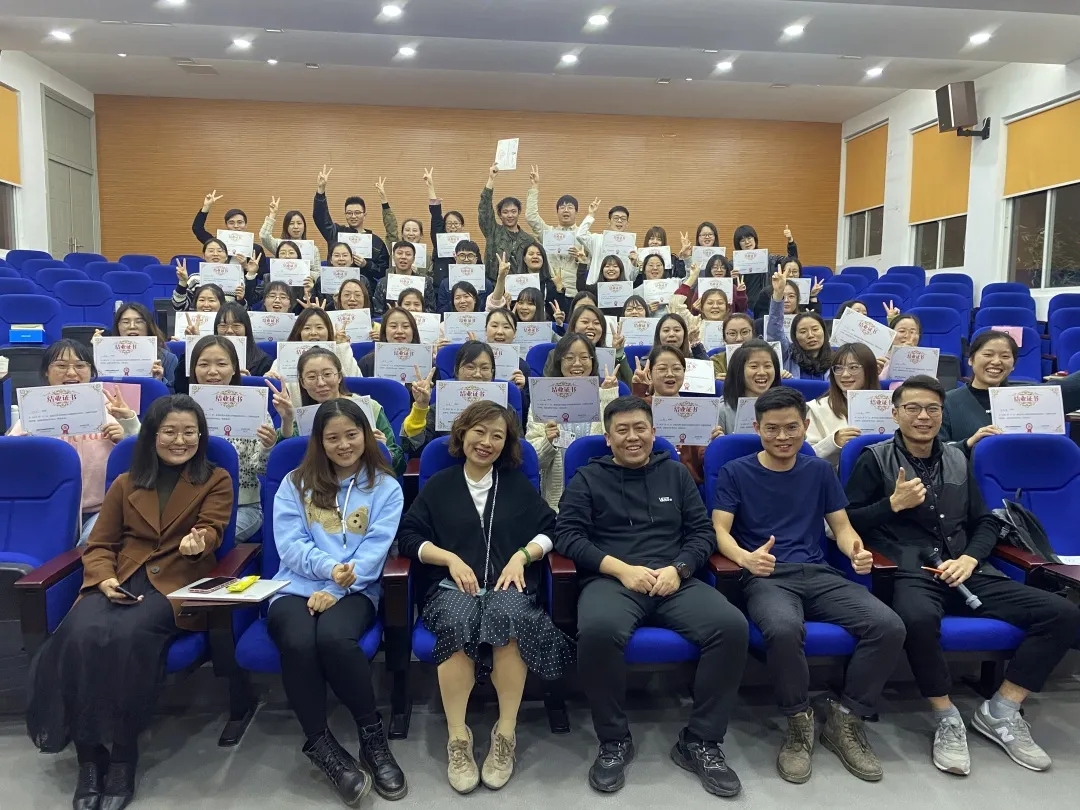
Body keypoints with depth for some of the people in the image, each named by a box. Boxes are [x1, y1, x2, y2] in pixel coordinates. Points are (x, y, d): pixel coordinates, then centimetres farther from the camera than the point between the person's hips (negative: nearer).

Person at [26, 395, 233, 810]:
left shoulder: (216, 480, 10)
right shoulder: (125, 484, 18)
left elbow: (211, 529, -5)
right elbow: (99, 545, 14)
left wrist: (198, 543, -30)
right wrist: (104, 578, -8)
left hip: (177, 584, -3)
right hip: (120, 581, 3)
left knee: (127, 636, -33)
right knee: (82, 635, -30)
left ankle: (122, 757, -18)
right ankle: (89, 757, -18)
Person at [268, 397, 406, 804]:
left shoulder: (385, 487, 8)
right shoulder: (295, 483, 12)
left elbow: (375, 549, -3)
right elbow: (289, 543, -1)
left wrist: (336, 589, -17)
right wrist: (329, 567, -19)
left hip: (355, 590, -1)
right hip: (296, 587, 2)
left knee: (334, 637, -35)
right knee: (298, 642, -33)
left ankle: (372, 737, -14)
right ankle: (321, 744, -11)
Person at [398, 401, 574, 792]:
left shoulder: (519, 484, 19)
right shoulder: (439, 484, 15)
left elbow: (550, 530, 13)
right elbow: (408, 536, 7)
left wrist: (522, 556, -6)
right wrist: (452, 559, -8)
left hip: (508, 585, 0)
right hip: (451, 585, 0)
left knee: (507, 617, -35)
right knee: (457, 621, -36)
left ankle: (505, 734, -22)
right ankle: (457, 738, -24)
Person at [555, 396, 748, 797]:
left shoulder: (675, 473, 20)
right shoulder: (587, 478, 12)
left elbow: (703, 532, 14)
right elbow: (567, 535, 0)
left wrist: (678, 569, -6)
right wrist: (621, 568, -12)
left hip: (675, 581, 3)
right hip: (611, 579, -2)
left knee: (732, 625, -25)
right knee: (597, 630, -36)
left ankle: (700, 741, -7)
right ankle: (614, 740, -11)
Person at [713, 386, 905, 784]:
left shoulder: (819, 470, 16)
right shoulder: (735, 472, 5)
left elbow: (842, 528, 16)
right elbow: (720, 531, -3)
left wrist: (857, 551, -9)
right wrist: (745, 558, -26)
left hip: (819, 573, 4)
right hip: (766, 578, -4)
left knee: (889, 626, -23)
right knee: (783, 630, -38)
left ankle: (845, 719, -1)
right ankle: (799, 722, -8)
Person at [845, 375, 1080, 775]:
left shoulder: (957, 458, 19)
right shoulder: (876, 459, 5)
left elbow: (985, 522, 18)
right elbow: (848, 521, 0)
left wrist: (969, 559, 0)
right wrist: (893, 504, -12)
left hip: (964, 570, 5)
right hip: (911, 572, -5)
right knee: (918, 618, -39)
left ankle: (1000, 711, 1)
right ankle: (946, 717, -13)